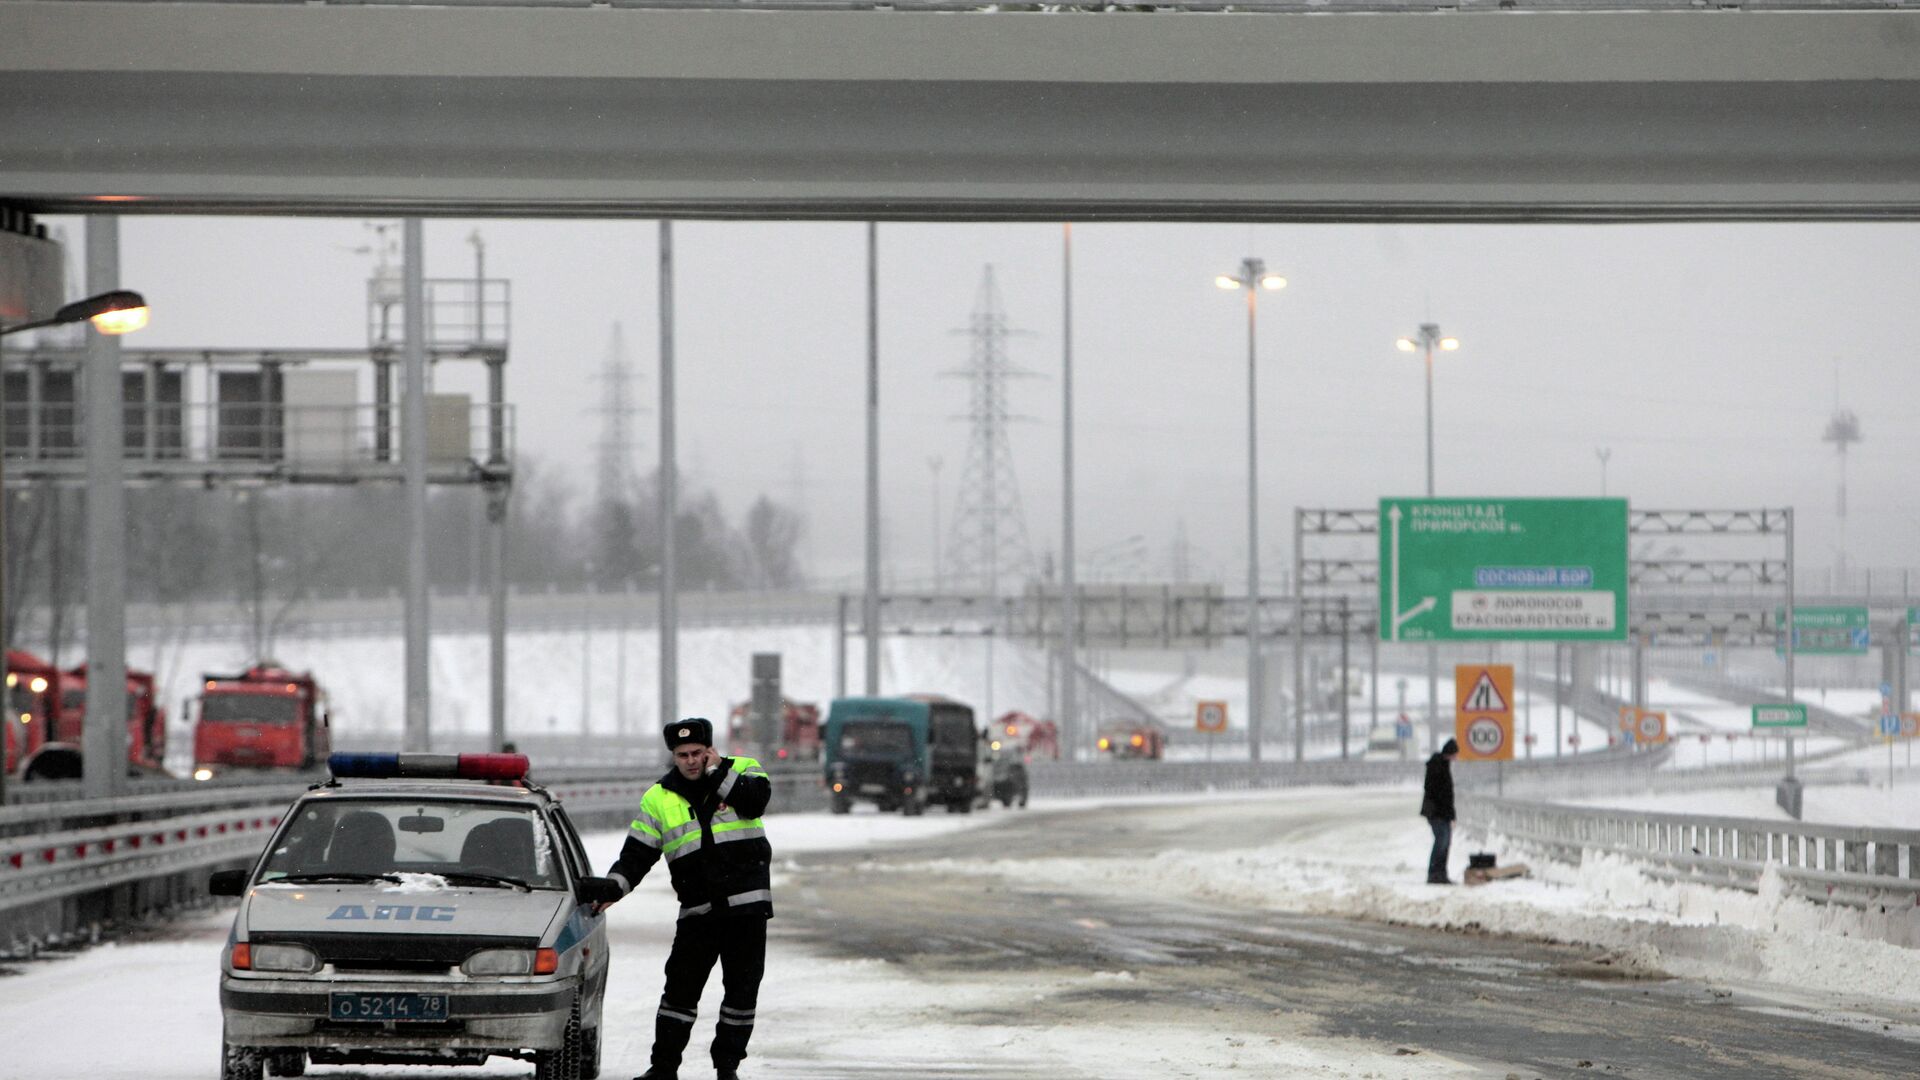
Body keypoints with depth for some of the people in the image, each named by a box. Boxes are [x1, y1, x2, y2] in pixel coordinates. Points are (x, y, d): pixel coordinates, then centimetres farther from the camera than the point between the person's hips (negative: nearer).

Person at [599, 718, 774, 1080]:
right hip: (697, 911, 1)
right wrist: (614, 887, -12)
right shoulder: (659, 798, 7)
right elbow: (637, 854, 4)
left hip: (748, 904, -1)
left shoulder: (742, 770, 4)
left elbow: (756, 801, -18)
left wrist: (716, 772, -11)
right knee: (680, 989, -2)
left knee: (742, 990, 3)